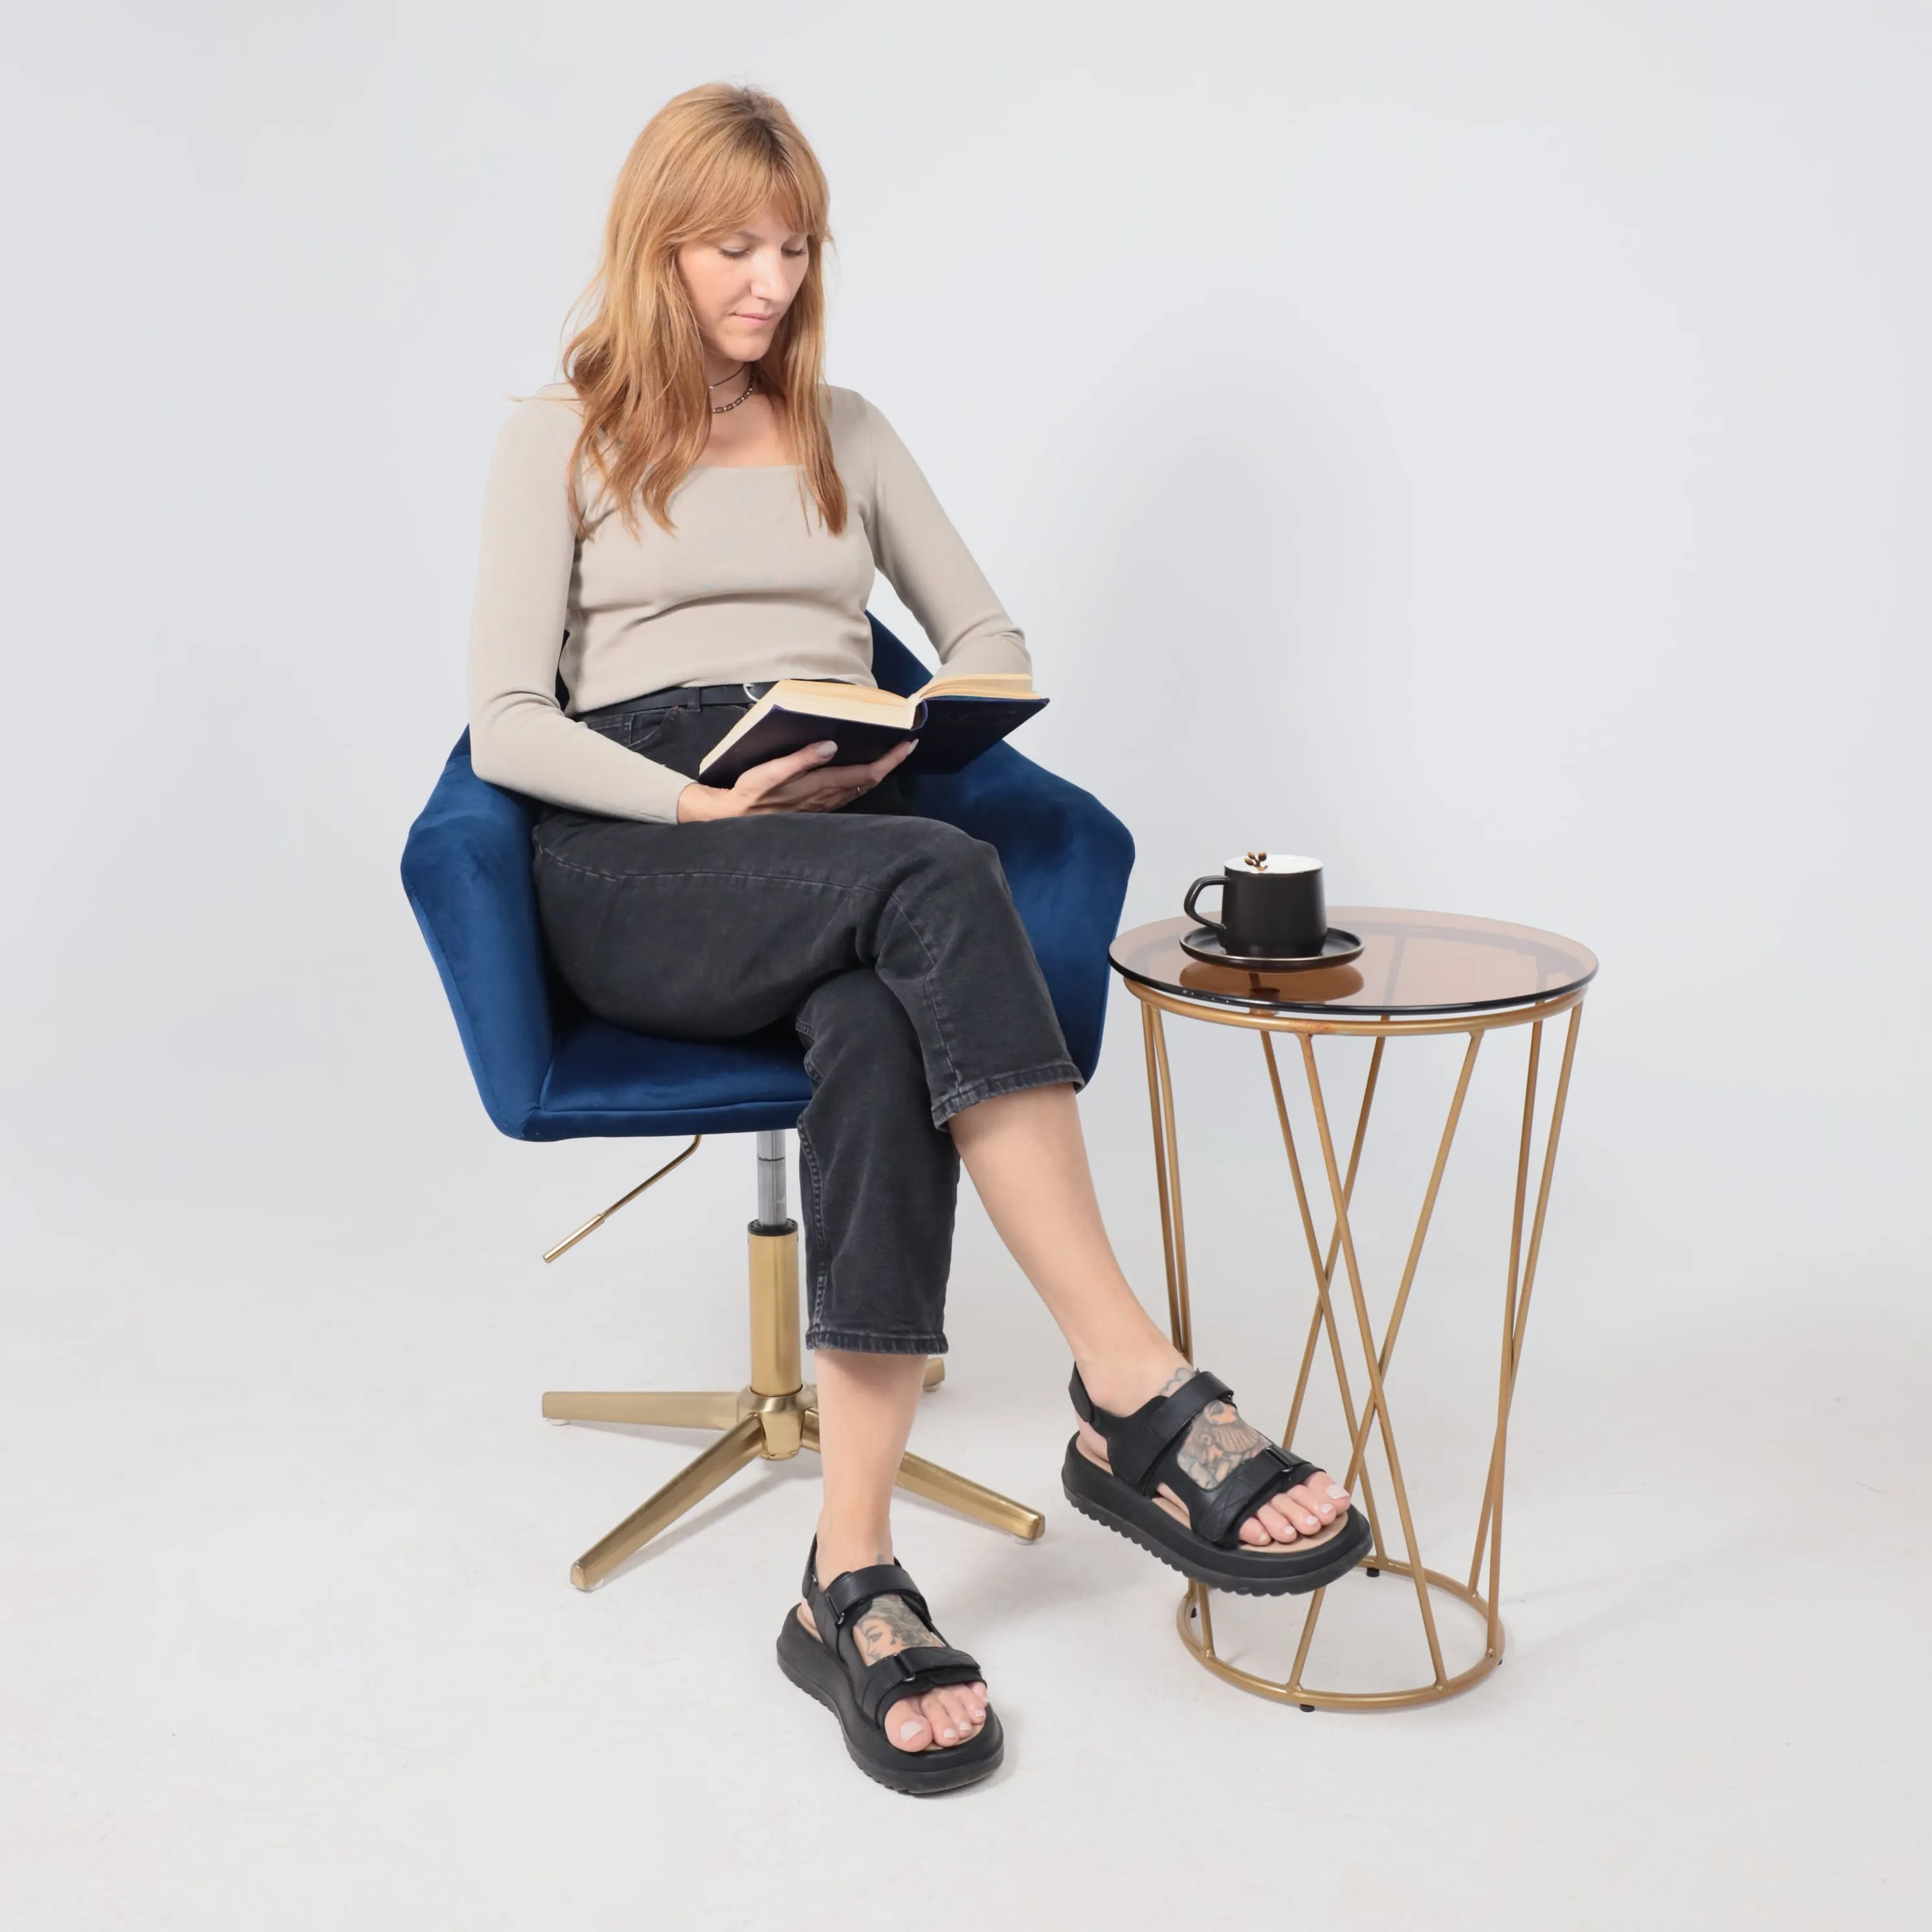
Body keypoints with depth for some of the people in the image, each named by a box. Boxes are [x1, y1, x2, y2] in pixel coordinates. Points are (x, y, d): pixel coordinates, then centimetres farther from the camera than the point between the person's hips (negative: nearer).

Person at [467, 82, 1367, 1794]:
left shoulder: (846, 432, 24)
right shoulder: (561, 438, 12)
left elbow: (991, 637, 21)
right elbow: (506, 724, 2)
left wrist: (907, 738, -3)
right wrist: (704, 803, -15)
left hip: (842, 833, 3)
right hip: (633, 859, -3)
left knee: (882, 1029, -36)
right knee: (942, 885, -36)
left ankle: (856, 1576, -38)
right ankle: (1138, 1393, -40)